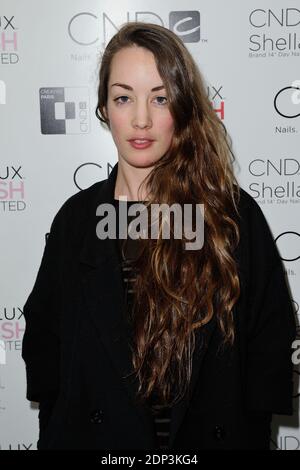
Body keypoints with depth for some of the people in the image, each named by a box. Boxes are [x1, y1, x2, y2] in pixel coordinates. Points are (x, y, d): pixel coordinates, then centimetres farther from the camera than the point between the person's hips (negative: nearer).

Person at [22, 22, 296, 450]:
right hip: (93, 434, 2)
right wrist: (58, 434, -3)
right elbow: (44, 344, 2)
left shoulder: (235, 214, -10)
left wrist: (249, 435, -8)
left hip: (212, 435, -1)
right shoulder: (76, 218, -4)